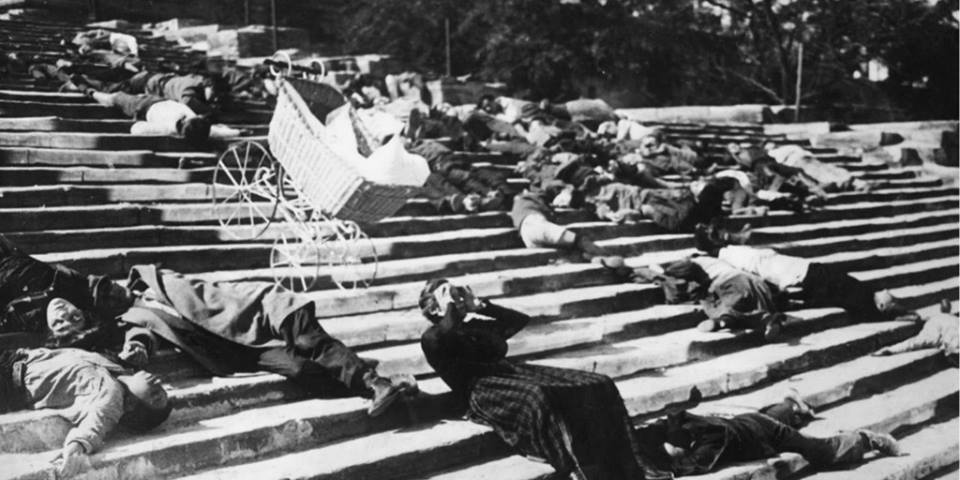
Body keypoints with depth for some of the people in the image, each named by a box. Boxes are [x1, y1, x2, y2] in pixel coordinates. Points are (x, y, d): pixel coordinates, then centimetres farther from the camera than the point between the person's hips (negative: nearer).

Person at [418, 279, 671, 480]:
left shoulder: (478, 326, 32)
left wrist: (481, 305, 27)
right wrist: (449, 307, 4)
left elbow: (521, 320, 34)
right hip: (481, 389, -7)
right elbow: (448, 337, -15)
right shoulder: (432, 337, 10)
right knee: (537, 397, -41)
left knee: (597, 386, -13)